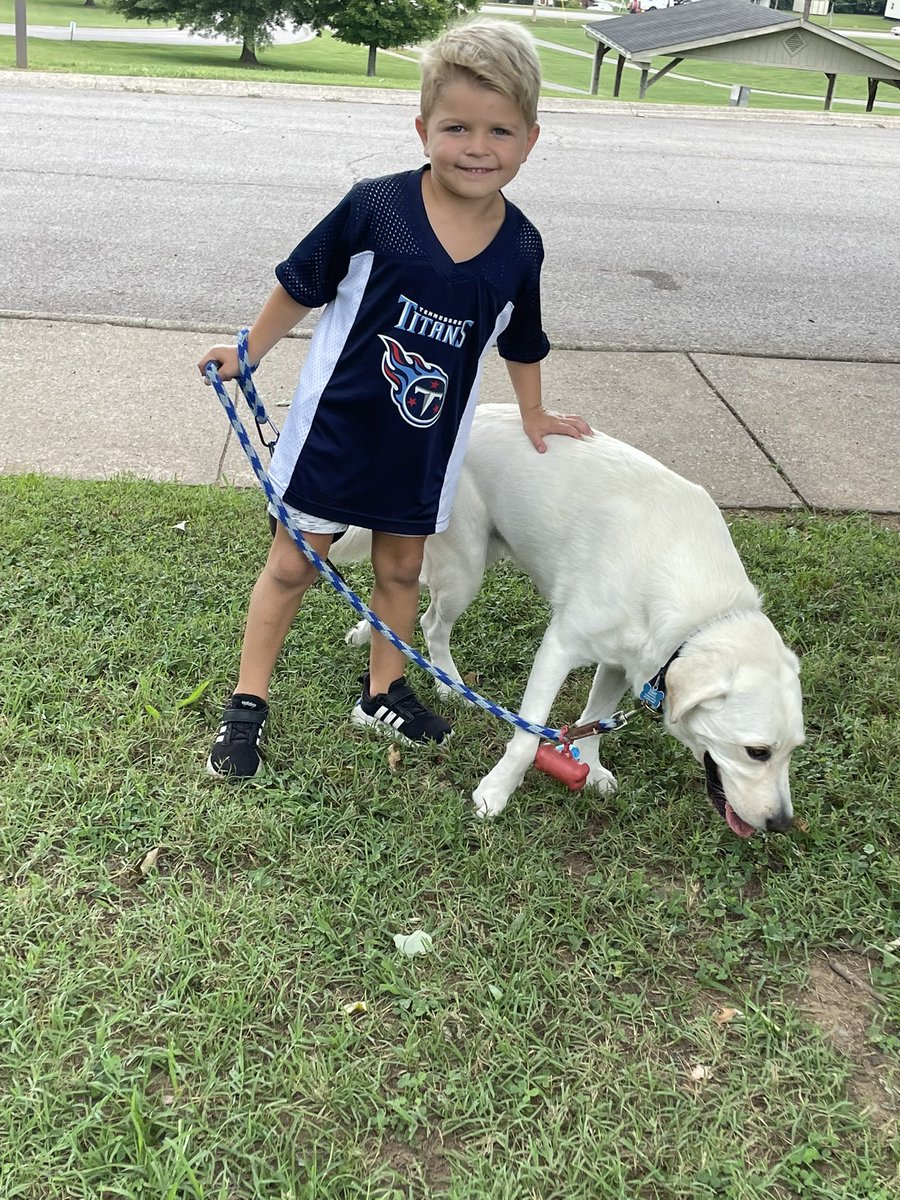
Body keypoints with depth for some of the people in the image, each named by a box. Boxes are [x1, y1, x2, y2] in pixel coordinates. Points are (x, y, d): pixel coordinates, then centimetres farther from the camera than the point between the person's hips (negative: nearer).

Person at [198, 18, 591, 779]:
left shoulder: (520, 247, -7)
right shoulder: (375, 208, -18)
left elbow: (521, 343, 11)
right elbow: (303, 286, -4)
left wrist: (533, 416, 19)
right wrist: (249, 353, 4)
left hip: (423, 448, 3)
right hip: (335, 426, -3)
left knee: (402, 567, 17)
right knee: (293, 565, 7)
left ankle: (384, 693, 37)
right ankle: (248, 703, 22)